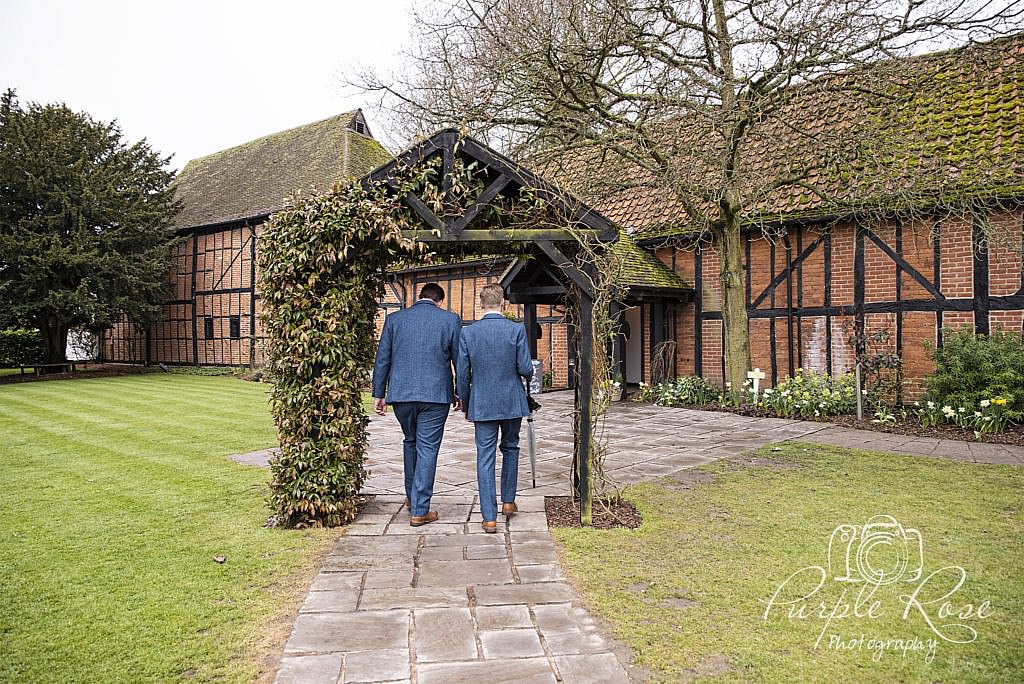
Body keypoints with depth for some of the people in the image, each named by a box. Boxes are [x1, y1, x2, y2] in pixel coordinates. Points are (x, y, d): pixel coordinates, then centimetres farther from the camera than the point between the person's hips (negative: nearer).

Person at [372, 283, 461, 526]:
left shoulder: (394, 319, 5)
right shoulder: (450, 319, 1)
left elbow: (382, 359, 6)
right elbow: (460, 360, 4)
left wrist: (379, 394, 11)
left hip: (401, 394, 3)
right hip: (436, 394, -3)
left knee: (410, 441, 23)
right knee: (427, 449, 3)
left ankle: (412, 496, 33)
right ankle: (419, 510, 5)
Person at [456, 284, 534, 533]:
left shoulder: (468, 333, -3)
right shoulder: (517, 329, -8)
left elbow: (462, 373, 0)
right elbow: (525, 368, -9)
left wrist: (465, 404, 13)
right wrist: (530, 372, 16)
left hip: (482, 404, 0)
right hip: (512, 402, 0)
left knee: (485, 457, 3)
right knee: (510, 448, 22)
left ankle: (489, 517, 3)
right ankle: (508, 501, 29)